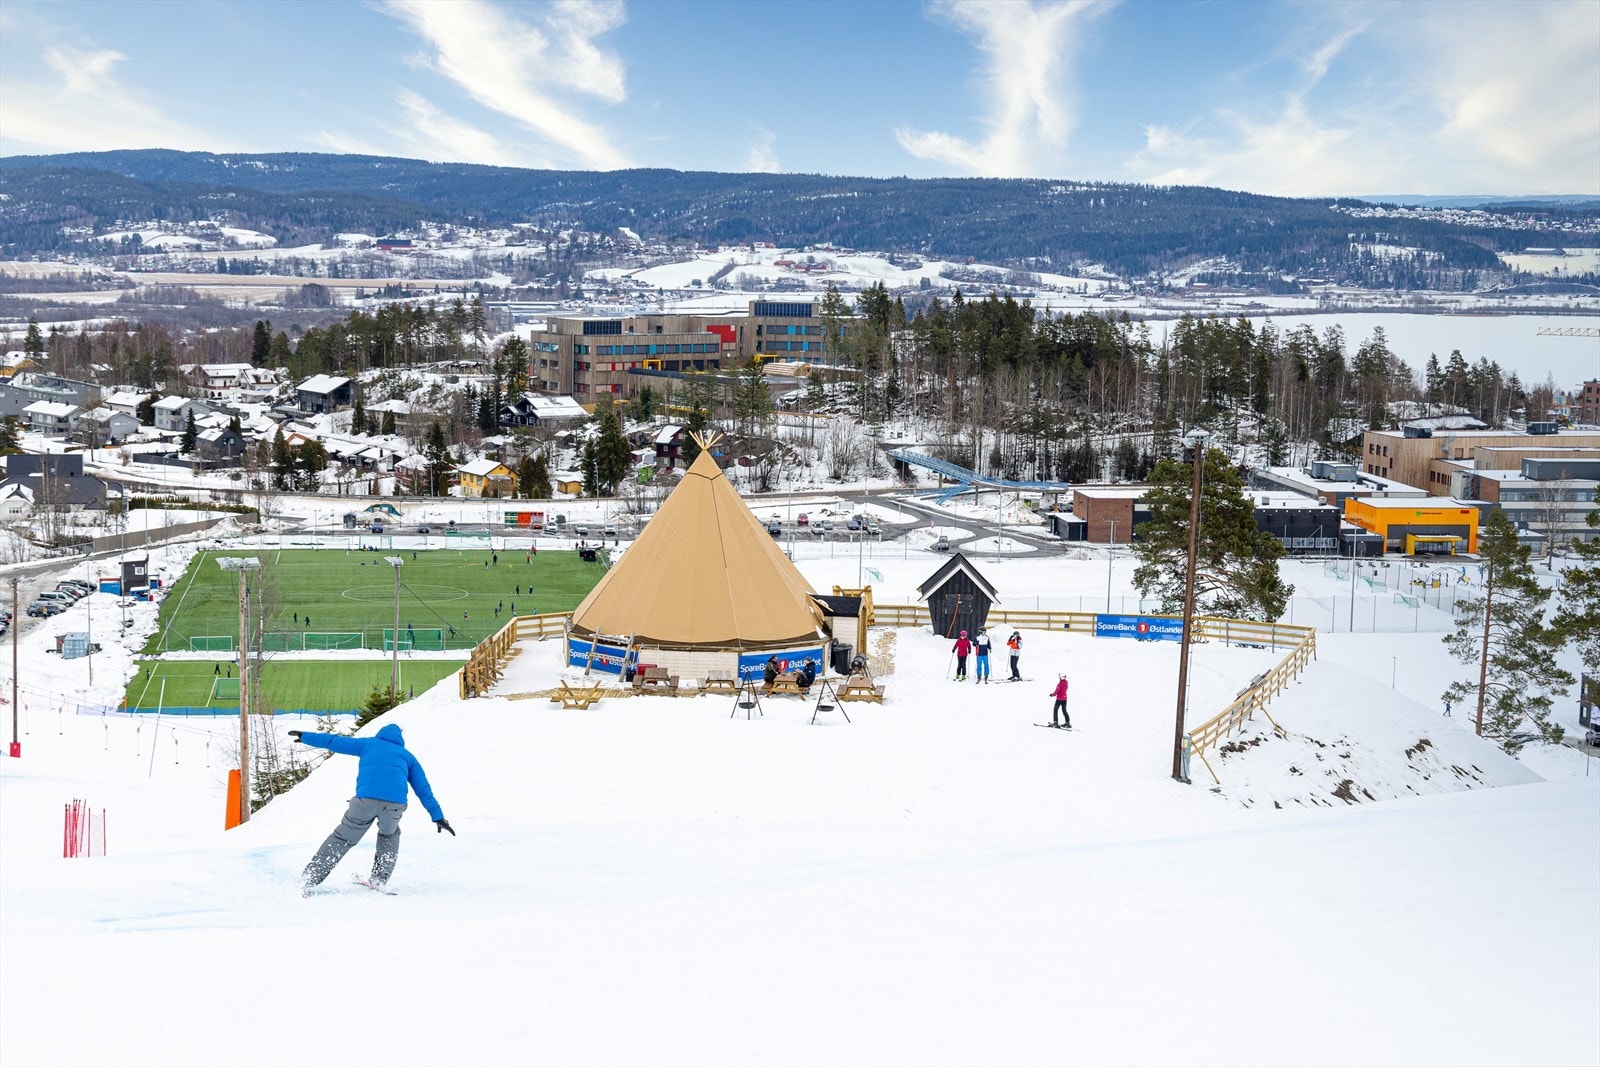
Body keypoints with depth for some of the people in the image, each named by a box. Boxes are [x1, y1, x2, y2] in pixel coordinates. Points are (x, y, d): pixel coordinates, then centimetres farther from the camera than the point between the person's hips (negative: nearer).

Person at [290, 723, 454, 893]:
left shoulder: (369, 744, 27)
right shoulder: (407, 756, 28)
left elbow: (335, 742, 29)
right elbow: (423, 789, 24)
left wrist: (305, 737, 41)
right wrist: (438, 817, 22)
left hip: (366, 800, -1)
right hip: (395, 804, 1)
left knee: (342, 839, 15)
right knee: (389, 835, 31)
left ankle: (308, 881, 11)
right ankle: (379, 881, 19)